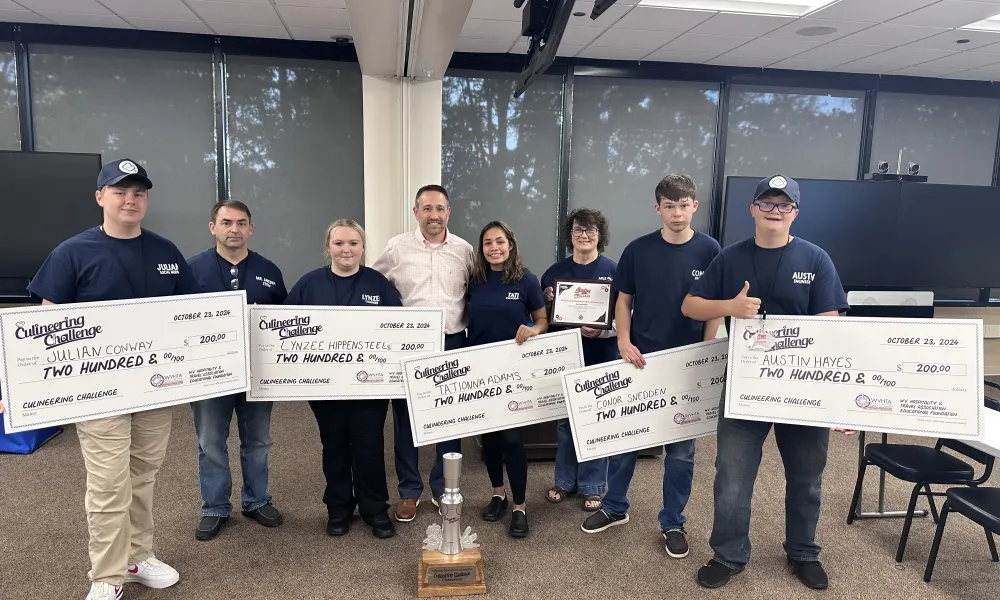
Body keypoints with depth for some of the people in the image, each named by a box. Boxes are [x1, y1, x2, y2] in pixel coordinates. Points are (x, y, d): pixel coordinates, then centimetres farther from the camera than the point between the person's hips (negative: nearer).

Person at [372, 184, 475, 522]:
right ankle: (409, 491, 22)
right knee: (406, 418, 7)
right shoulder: (397, 247, 0)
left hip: (452, 344, 1)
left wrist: (465, 322, 3)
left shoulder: (464, 250, 4)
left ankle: (443, 488, 27)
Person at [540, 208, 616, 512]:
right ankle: (565, 480, 28)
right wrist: (547, 301, -10)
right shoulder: (555, 271, 6)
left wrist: (602, 331, -22)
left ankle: (592, 486, 21)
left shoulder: (613, 271, -4)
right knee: (564, 420, 11)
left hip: (601, 357, -3)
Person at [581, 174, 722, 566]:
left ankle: (672, 522, 26)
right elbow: (624, 301, 4)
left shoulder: (708, 250, -3)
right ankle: (615, 507, 31)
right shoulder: (638, 250, -2)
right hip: (640, 358, 1)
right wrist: (624, 341, -11)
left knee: (681, 445, 10)